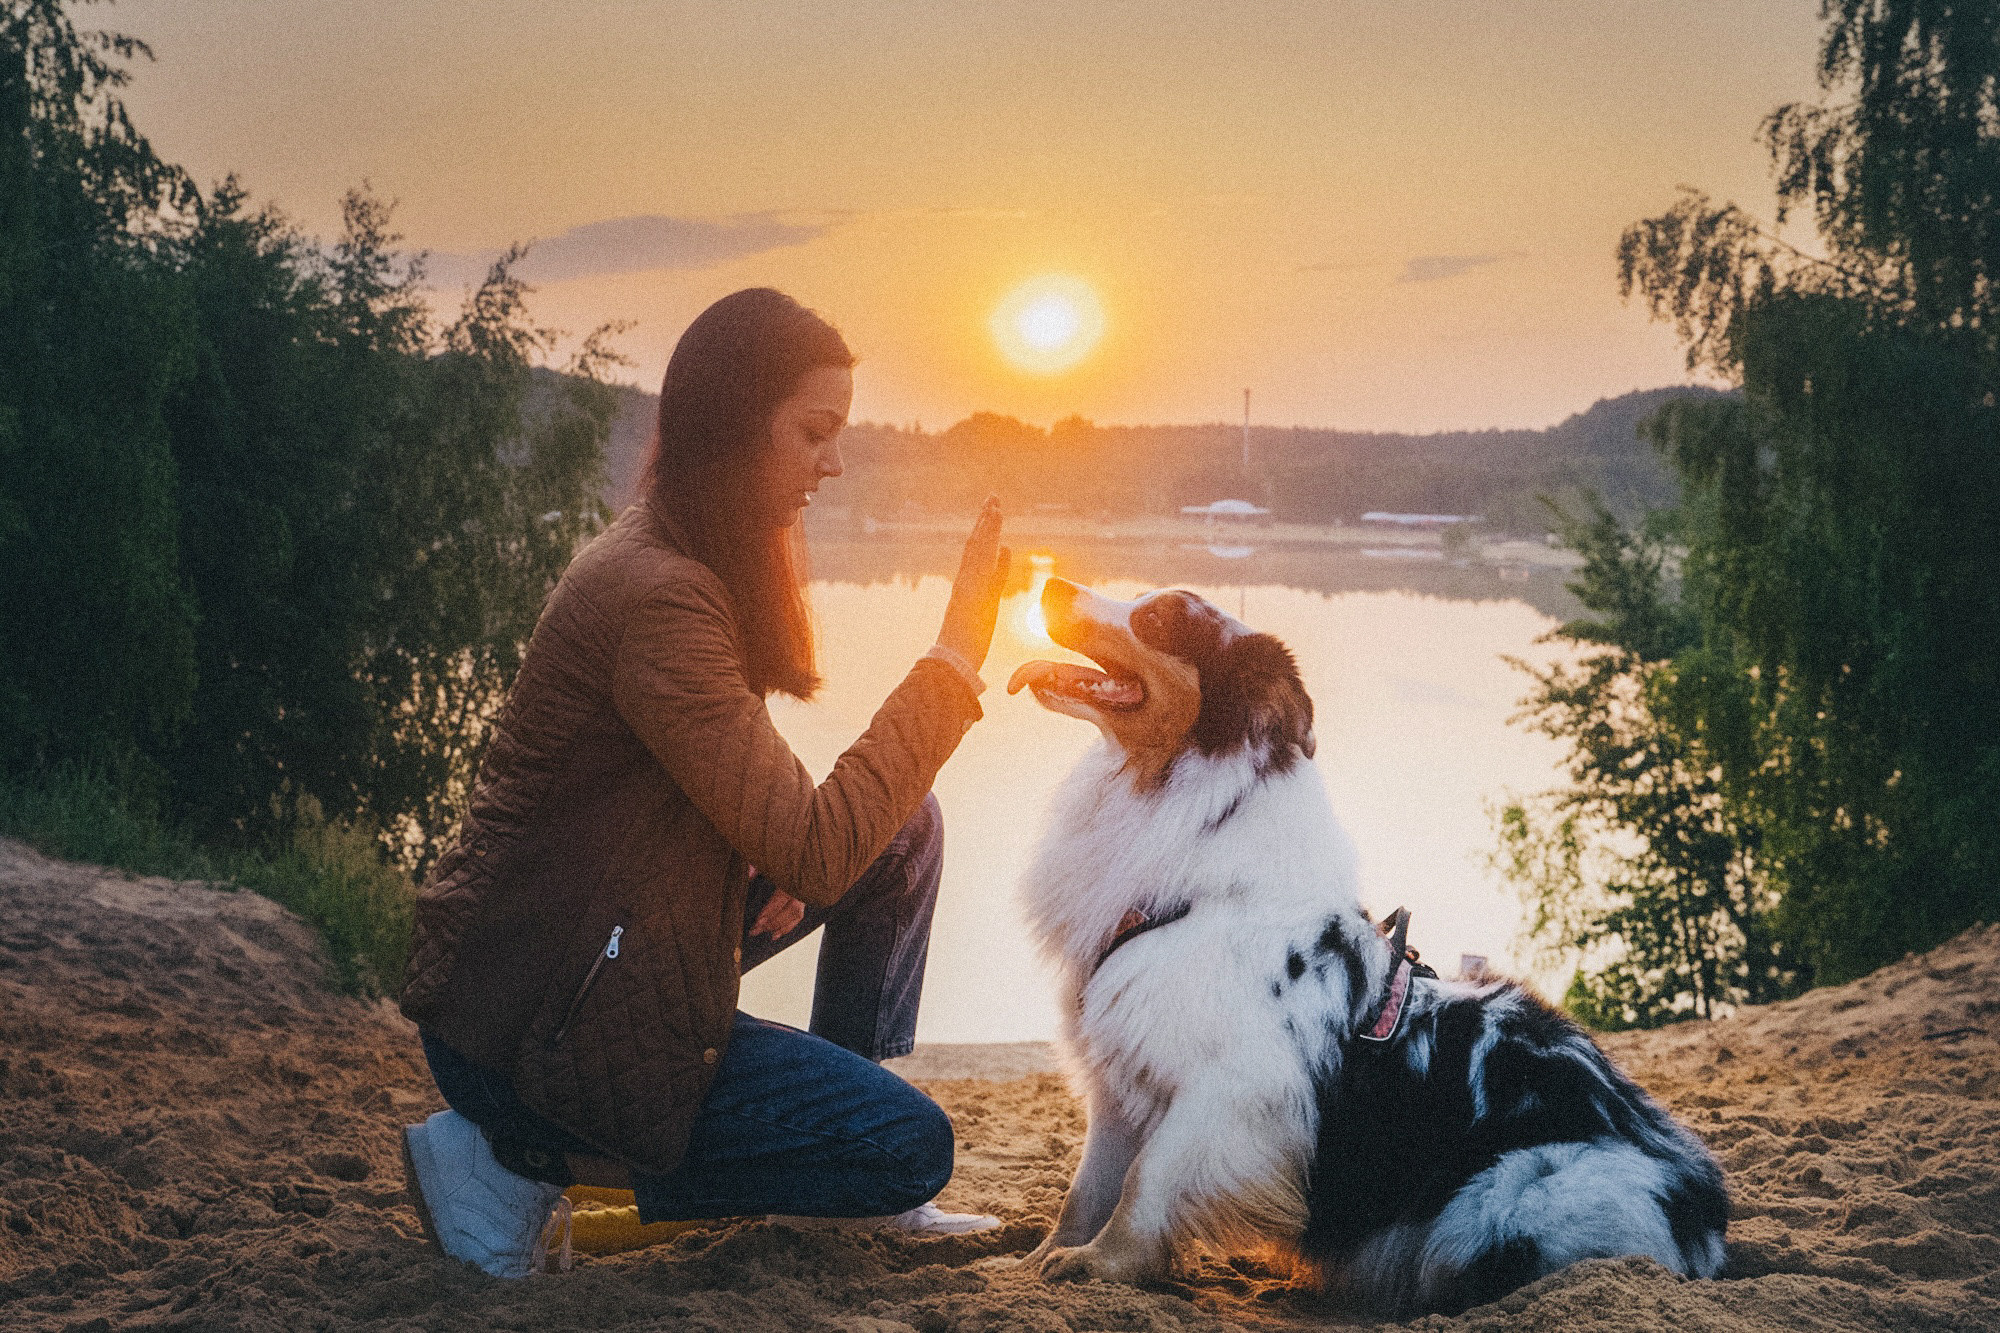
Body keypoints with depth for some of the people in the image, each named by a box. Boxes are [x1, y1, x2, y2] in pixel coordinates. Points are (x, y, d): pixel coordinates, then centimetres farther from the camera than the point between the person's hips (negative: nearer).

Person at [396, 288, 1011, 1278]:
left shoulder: (698, 560, 7)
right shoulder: (656, 598, -25)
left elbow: (732, 788, 19)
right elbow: (817, 851, -27)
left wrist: (782, 845, -3)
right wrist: (956, 658, -23)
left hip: (593, 952, 10)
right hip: (522, 1026, -10)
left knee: (902, 829, 9)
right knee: (912, 1146, -8)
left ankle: (849, 1190, 17)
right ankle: (521, 1158, -5)